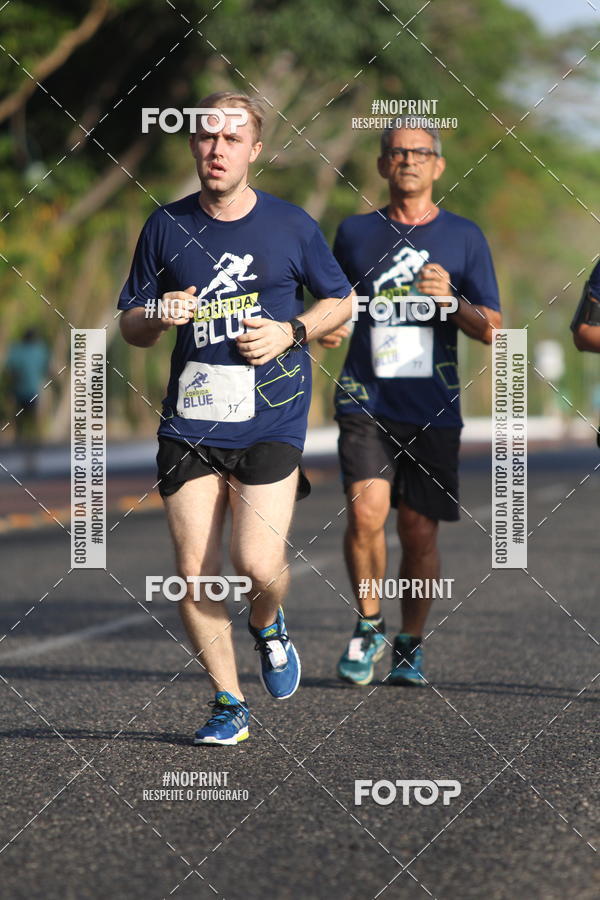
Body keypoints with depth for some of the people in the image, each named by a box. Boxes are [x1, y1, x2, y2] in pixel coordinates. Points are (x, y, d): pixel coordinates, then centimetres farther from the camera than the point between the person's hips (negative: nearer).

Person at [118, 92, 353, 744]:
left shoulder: (290, 225, 2)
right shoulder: (166, 226, 6)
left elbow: (341, 300, 14)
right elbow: (130, 325, 13)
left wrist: (290, 333, -5)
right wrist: (158, 318, -10)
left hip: (271, 419, -2)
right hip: (189, 419, 2)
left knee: (258, 563, -15)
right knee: (194, 572, -3)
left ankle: (268, 628, 21)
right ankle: (229, 705, 13)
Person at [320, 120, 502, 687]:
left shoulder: (463, 237, 7)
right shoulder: (355, 233, 10)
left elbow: (490, 331, 4)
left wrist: (450, 300, -14)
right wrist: (328, 328, 2)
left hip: (432, 409, 0)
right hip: (365, 402, 0)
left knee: (419, 533, 2)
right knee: (366, 511, -18)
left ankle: (409, 646, 20)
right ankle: (369, 626, 3)